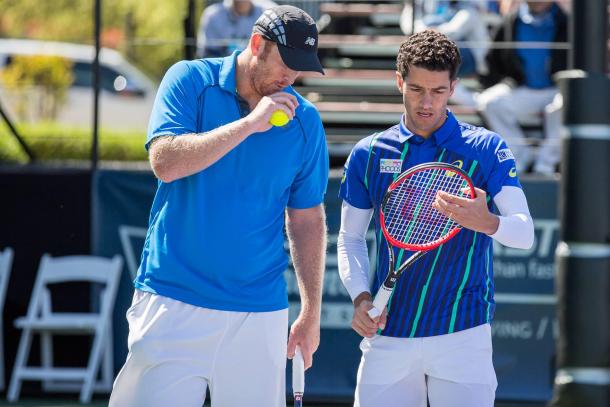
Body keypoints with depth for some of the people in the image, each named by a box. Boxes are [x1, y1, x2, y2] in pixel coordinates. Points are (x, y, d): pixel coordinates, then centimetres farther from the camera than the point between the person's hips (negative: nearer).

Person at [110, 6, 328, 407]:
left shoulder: (304, 120, 5)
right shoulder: (191, 81, -1)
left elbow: (307, 219, 11)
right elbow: (165, 162, -16)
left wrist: (311, 313, 9)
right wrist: (249, 123, -18)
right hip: (174, 303, -2)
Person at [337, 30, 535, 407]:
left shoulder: (487, 149, 0)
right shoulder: (368, 154, 8)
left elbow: (525, 233, -8)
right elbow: (350, 239, 14)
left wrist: (487, 222, -30)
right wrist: (361, 297, -4)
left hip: (462, 333, -2)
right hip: (387, 333, 2)